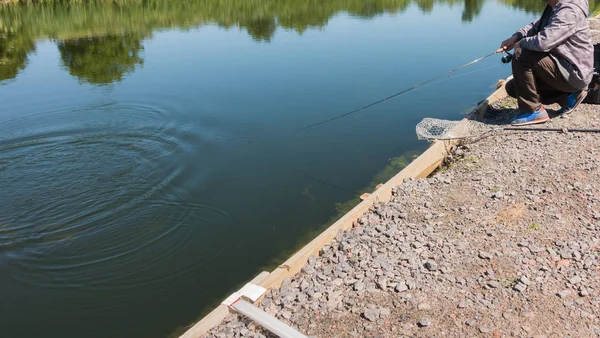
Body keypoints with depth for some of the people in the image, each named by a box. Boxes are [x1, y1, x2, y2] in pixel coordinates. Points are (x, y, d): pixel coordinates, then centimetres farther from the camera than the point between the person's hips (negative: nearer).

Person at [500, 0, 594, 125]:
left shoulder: (569, 11, -23)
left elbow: (543, 42, -33)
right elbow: (537, 26, 20)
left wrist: (521, 43, -13)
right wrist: (516, 37, 1)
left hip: (574, 74, -10)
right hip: (564, 69, 10)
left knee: (521, 55, -22)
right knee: (512, 87, 10)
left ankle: (533, 111, -15)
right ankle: (567, 97, 12)